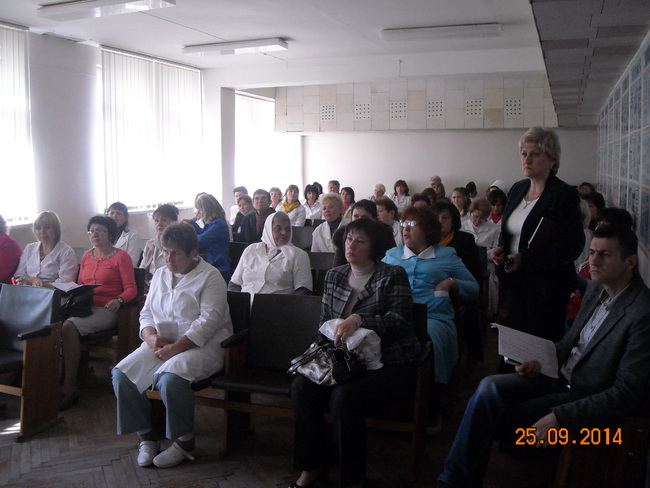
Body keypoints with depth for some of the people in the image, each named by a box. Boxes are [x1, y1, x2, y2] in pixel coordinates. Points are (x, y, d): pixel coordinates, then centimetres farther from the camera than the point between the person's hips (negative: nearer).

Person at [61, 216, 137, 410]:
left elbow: (131, 288, -3)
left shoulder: (121, 256, 3)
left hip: (106, 310, -6)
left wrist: (118, 300, -23)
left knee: (69, 326, -32)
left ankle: (70, 388, -25)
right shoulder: (86, 256, 23)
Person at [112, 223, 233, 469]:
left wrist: (175, 347, -21)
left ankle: (184, 441, -9)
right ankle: (146, 436, 1)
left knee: (170, 379, -33)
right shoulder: (160, 275, 16)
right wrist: (151, 337, -7)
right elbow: (146, 313, 16)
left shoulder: (210, 277, -6)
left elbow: (208, 321, -16)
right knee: (121, 374, -14)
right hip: (161, 343, 7)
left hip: (202, 345, -7)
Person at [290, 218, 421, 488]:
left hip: (389, 365, -5)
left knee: (344, 396, -31)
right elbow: (324, 321, 18)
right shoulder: (334, 275, 14)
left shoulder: (393, 275, -2)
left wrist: (359, 320, -27)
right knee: (301, 385, -20)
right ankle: (312, 466, -3)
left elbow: (399, 321, -13)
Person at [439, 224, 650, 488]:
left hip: (589, 398, -7)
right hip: (560, 374, 7)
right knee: (489, 387, -15)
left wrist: (559, 417, -25)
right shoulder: (597, 288, 3)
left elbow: (627, 395, -22)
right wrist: (543, 360, -2)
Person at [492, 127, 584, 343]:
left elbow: (573, 245, -17)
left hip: (548, 285, -6)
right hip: (515, 282, 6)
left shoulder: (565, 195, -13)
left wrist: (526, 260, -21)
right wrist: (501, 249, -1)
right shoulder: (517, 189, 8)